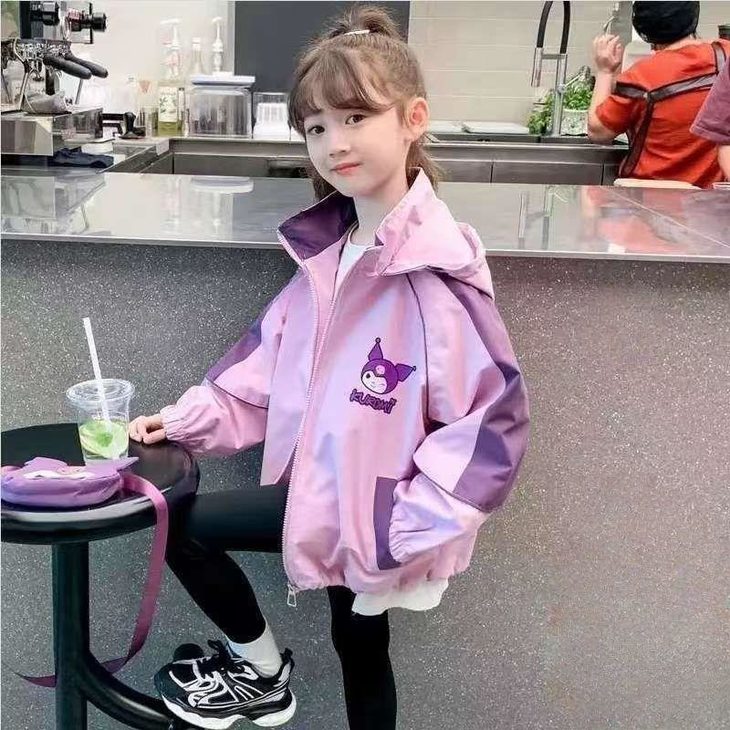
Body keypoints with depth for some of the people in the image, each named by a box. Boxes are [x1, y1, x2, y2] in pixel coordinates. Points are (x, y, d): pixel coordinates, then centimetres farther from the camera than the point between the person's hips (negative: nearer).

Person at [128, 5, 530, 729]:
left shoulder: (437, 274, -25)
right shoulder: (328, 253, -1)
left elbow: (493, 424, -26)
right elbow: (271, 356, 10)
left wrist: (408, 525, -25)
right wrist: (188, 418, 2)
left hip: (375, 517, -7)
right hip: (316, 491, 8)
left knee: (360, 652, 11)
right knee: (178, 523, 14)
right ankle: (259, 667, 29)